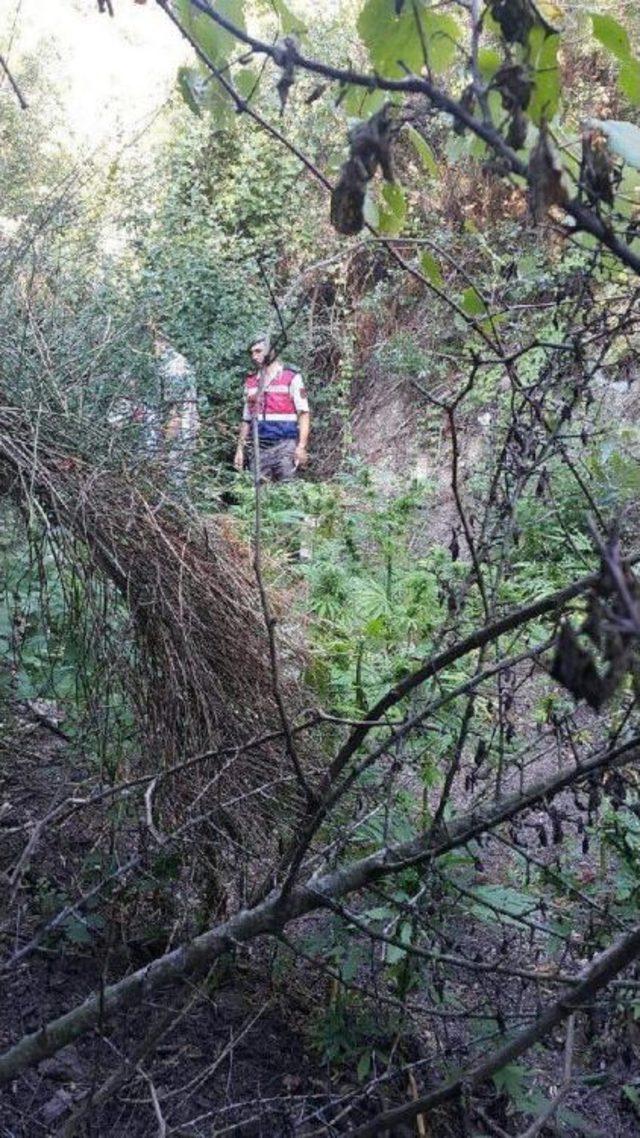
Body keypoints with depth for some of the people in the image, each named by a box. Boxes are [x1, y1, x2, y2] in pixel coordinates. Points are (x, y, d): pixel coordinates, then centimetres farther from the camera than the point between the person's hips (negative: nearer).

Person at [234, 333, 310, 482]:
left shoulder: (291, 378, 1)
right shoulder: (250, 382, 16)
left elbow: (304, 414, -3)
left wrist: (302, 446, -13)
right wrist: (240, 449, 13)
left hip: (284, 446, -4)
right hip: (258, 447, 4)